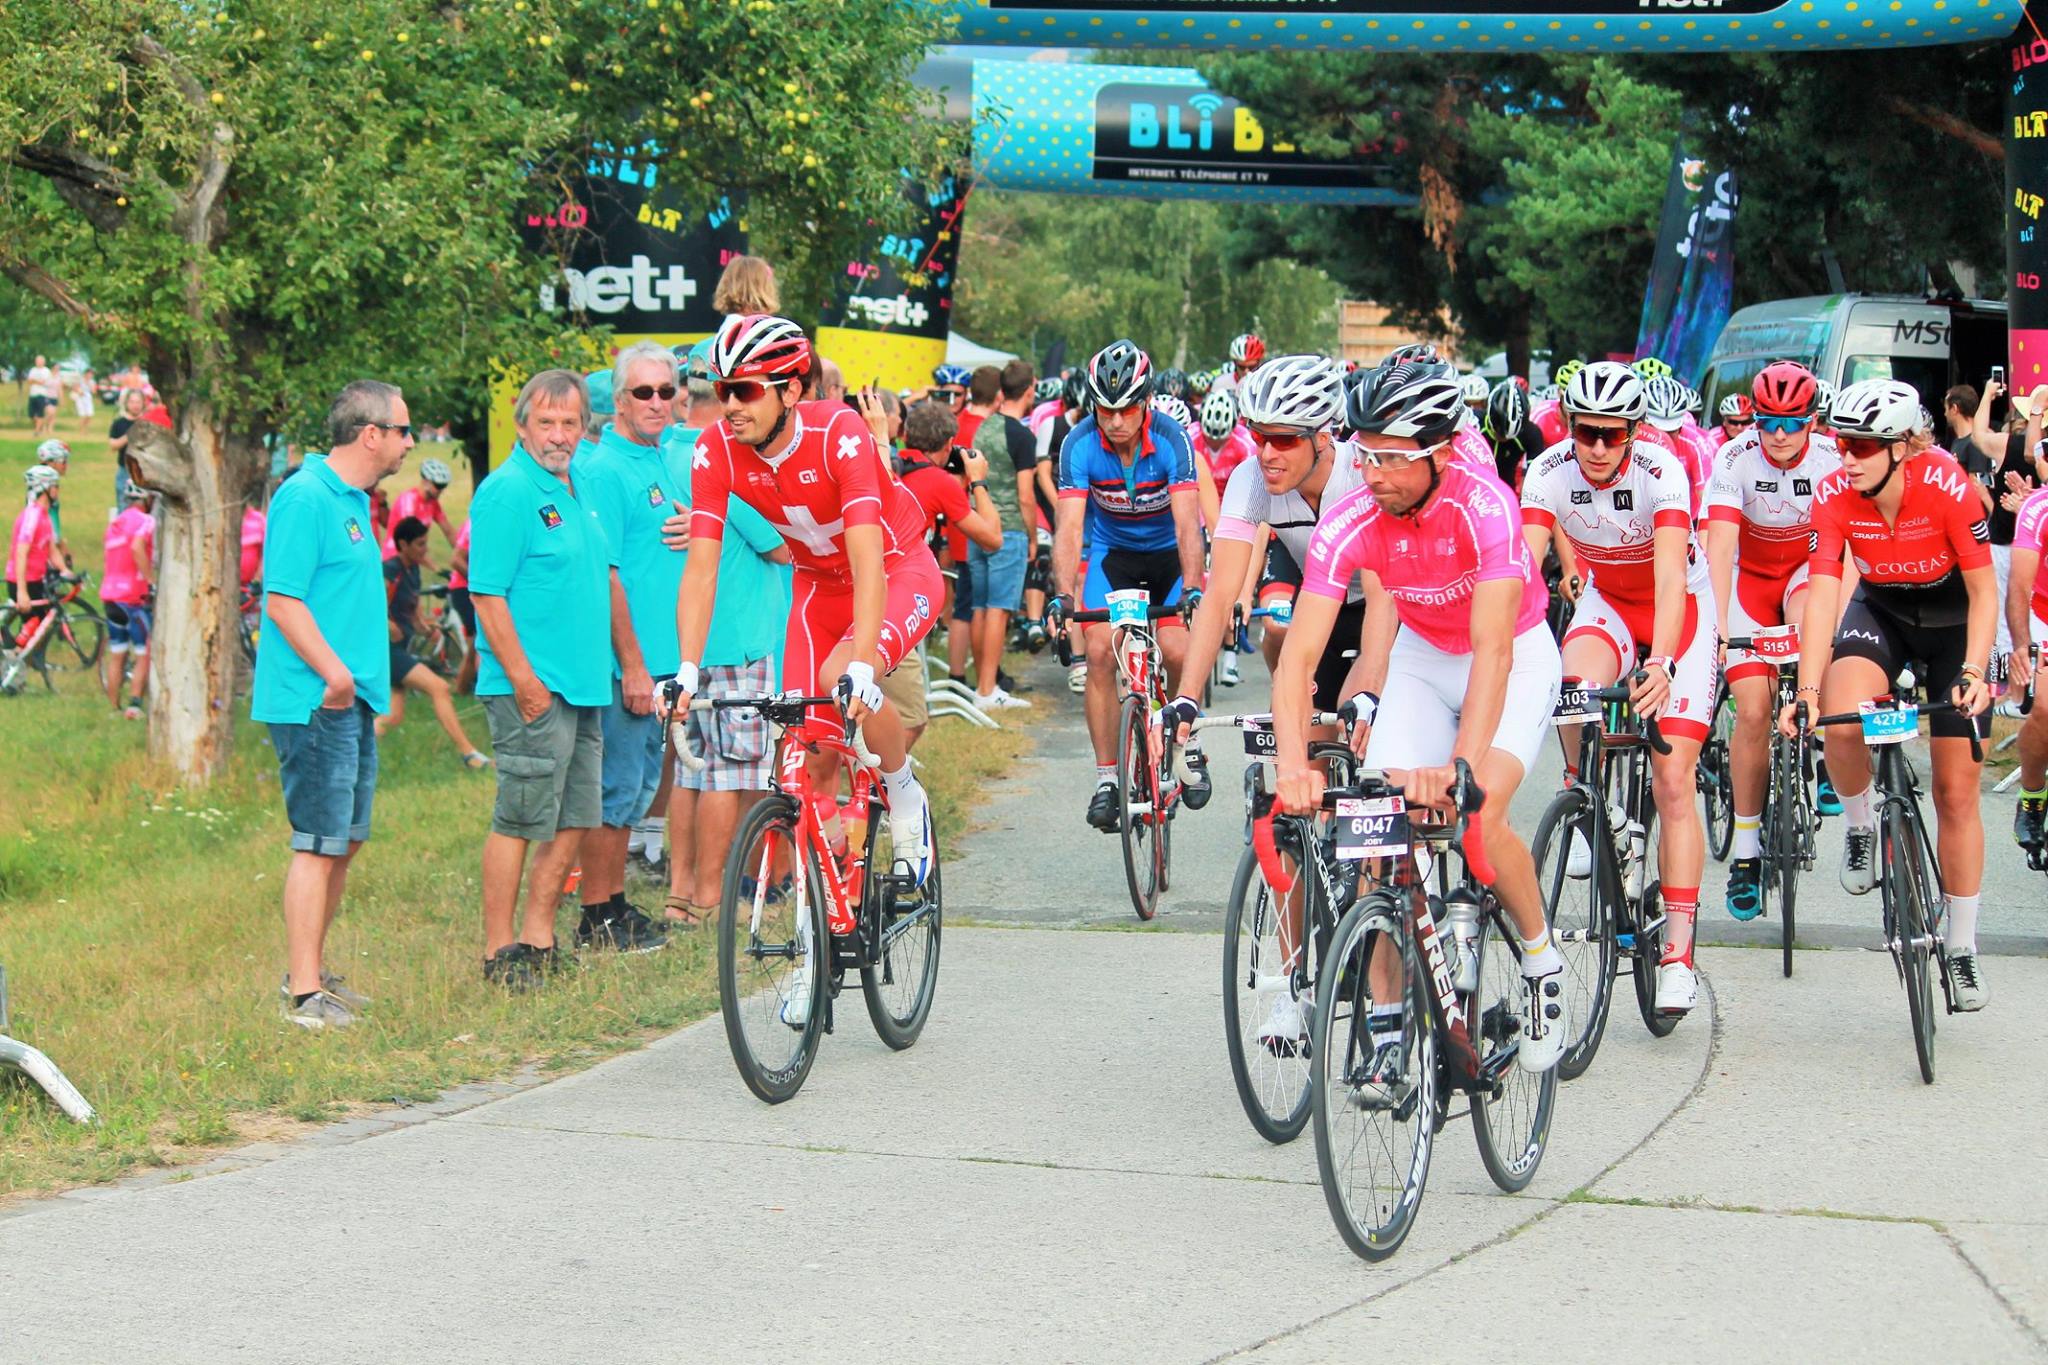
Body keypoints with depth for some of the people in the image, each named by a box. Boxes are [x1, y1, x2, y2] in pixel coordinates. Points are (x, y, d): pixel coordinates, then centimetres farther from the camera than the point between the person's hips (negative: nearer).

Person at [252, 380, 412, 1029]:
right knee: (320, 844, -9)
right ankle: (304, 995, -8)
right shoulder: (307, 497, -14)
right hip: (316, 703, -10)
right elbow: (283, 599, -20)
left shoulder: (354, 500, 17)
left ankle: (311, 970, 24)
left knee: (346, 841, 14)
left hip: (353, 703, 10)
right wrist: (333, 672, -25)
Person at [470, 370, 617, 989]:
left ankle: (538, 940, 18)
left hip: (583, 685, 9)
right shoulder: (507, 492, -11)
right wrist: (523, 679, -19)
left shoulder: (573, 489, 16)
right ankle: (500, 952, 0)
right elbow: (487, 595, -16)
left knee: (574, 820, 10)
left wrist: (614, 668, 19)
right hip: (532, 690, -9)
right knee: (521, 819, -6)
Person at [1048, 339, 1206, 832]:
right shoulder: (1080, 444, -23)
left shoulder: (1171, 439, -27)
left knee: (1177, 653, -17)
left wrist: (1192, 590, -47)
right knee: (1099, 653, -15)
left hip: (1168, 551, -1)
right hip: (1112, 550, 1)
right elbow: (1069, 527, -28)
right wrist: (1063, 596, -42)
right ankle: (1106, 779, -7)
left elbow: (1187, 522, -33)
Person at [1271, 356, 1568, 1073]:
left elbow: (1492, 648, -40)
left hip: (1516, 658, -4)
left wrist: (1461, 764, -51)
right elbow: (1299, 656, -27)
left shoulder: (1482, 504, -32)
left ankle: (1543, 961, 1)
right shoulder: (1348, 521, -22)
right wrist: (1293, 763, -43)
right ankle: (1386, 1024, -1)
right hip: (1420, 658, 4)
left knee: (1479, 815, -25)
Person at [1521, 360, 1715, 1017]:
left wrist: (1661, 662, -56)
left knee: (1673, 782, -10)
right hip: (1607, 600, 3)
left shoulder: (1661, 473, -29)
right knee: (1577, 679, -34)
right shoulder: (1550, 472, -20)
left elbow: (1671, 576, -40)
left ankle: (1678, 953, -6)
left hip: (1681, 609, -3)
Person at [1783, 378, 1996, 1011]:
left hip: (1953, 619, -1)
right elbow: (1822, 596, -27)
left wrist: (1973, 672, -35)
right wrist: (1808, 691, -38)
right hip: (1880, 609, 1)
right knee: (1841, 718, -32)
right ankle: (1859, 826, -1)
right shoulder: (1834, 498, -23)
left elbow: (1983, 589, -22)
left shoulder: (1947, 485, -29)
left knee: (1957, 792, -1)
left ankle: (1962, 947, 13)